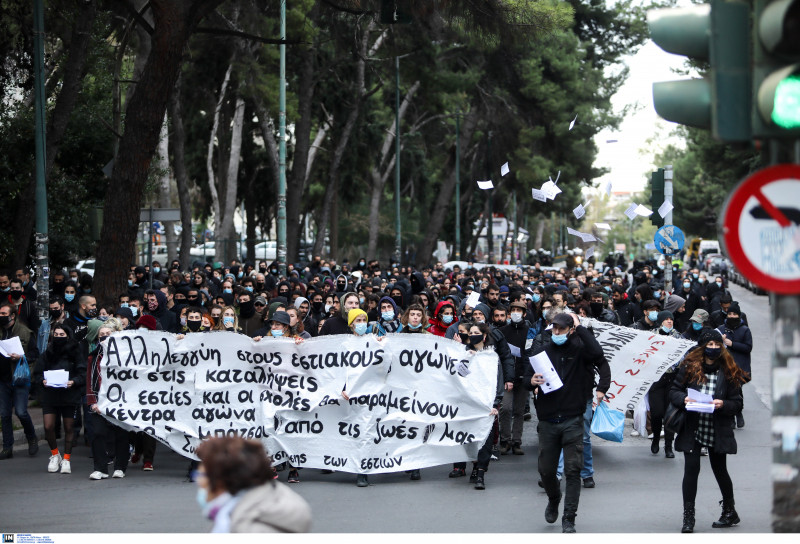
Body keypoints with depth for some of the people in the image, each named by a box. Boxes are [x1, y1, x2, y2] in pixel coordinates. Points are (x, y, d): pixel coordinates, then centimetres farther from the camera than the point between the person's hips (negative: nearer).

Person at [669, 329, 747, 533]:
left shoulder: (729, 372, 0)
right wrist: (683, 399, -16)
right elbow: (673, 391, 4)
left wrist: (723, 405, -19)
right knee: (691, 469, -6)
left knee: (720, 470, 10)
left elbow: (737, 403, 0)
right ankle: (688, 518, 0)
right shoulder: (689, 367, 1)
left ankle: (729, 511, 29)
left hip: (718, 430, 0)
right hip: (692, 430, 0)